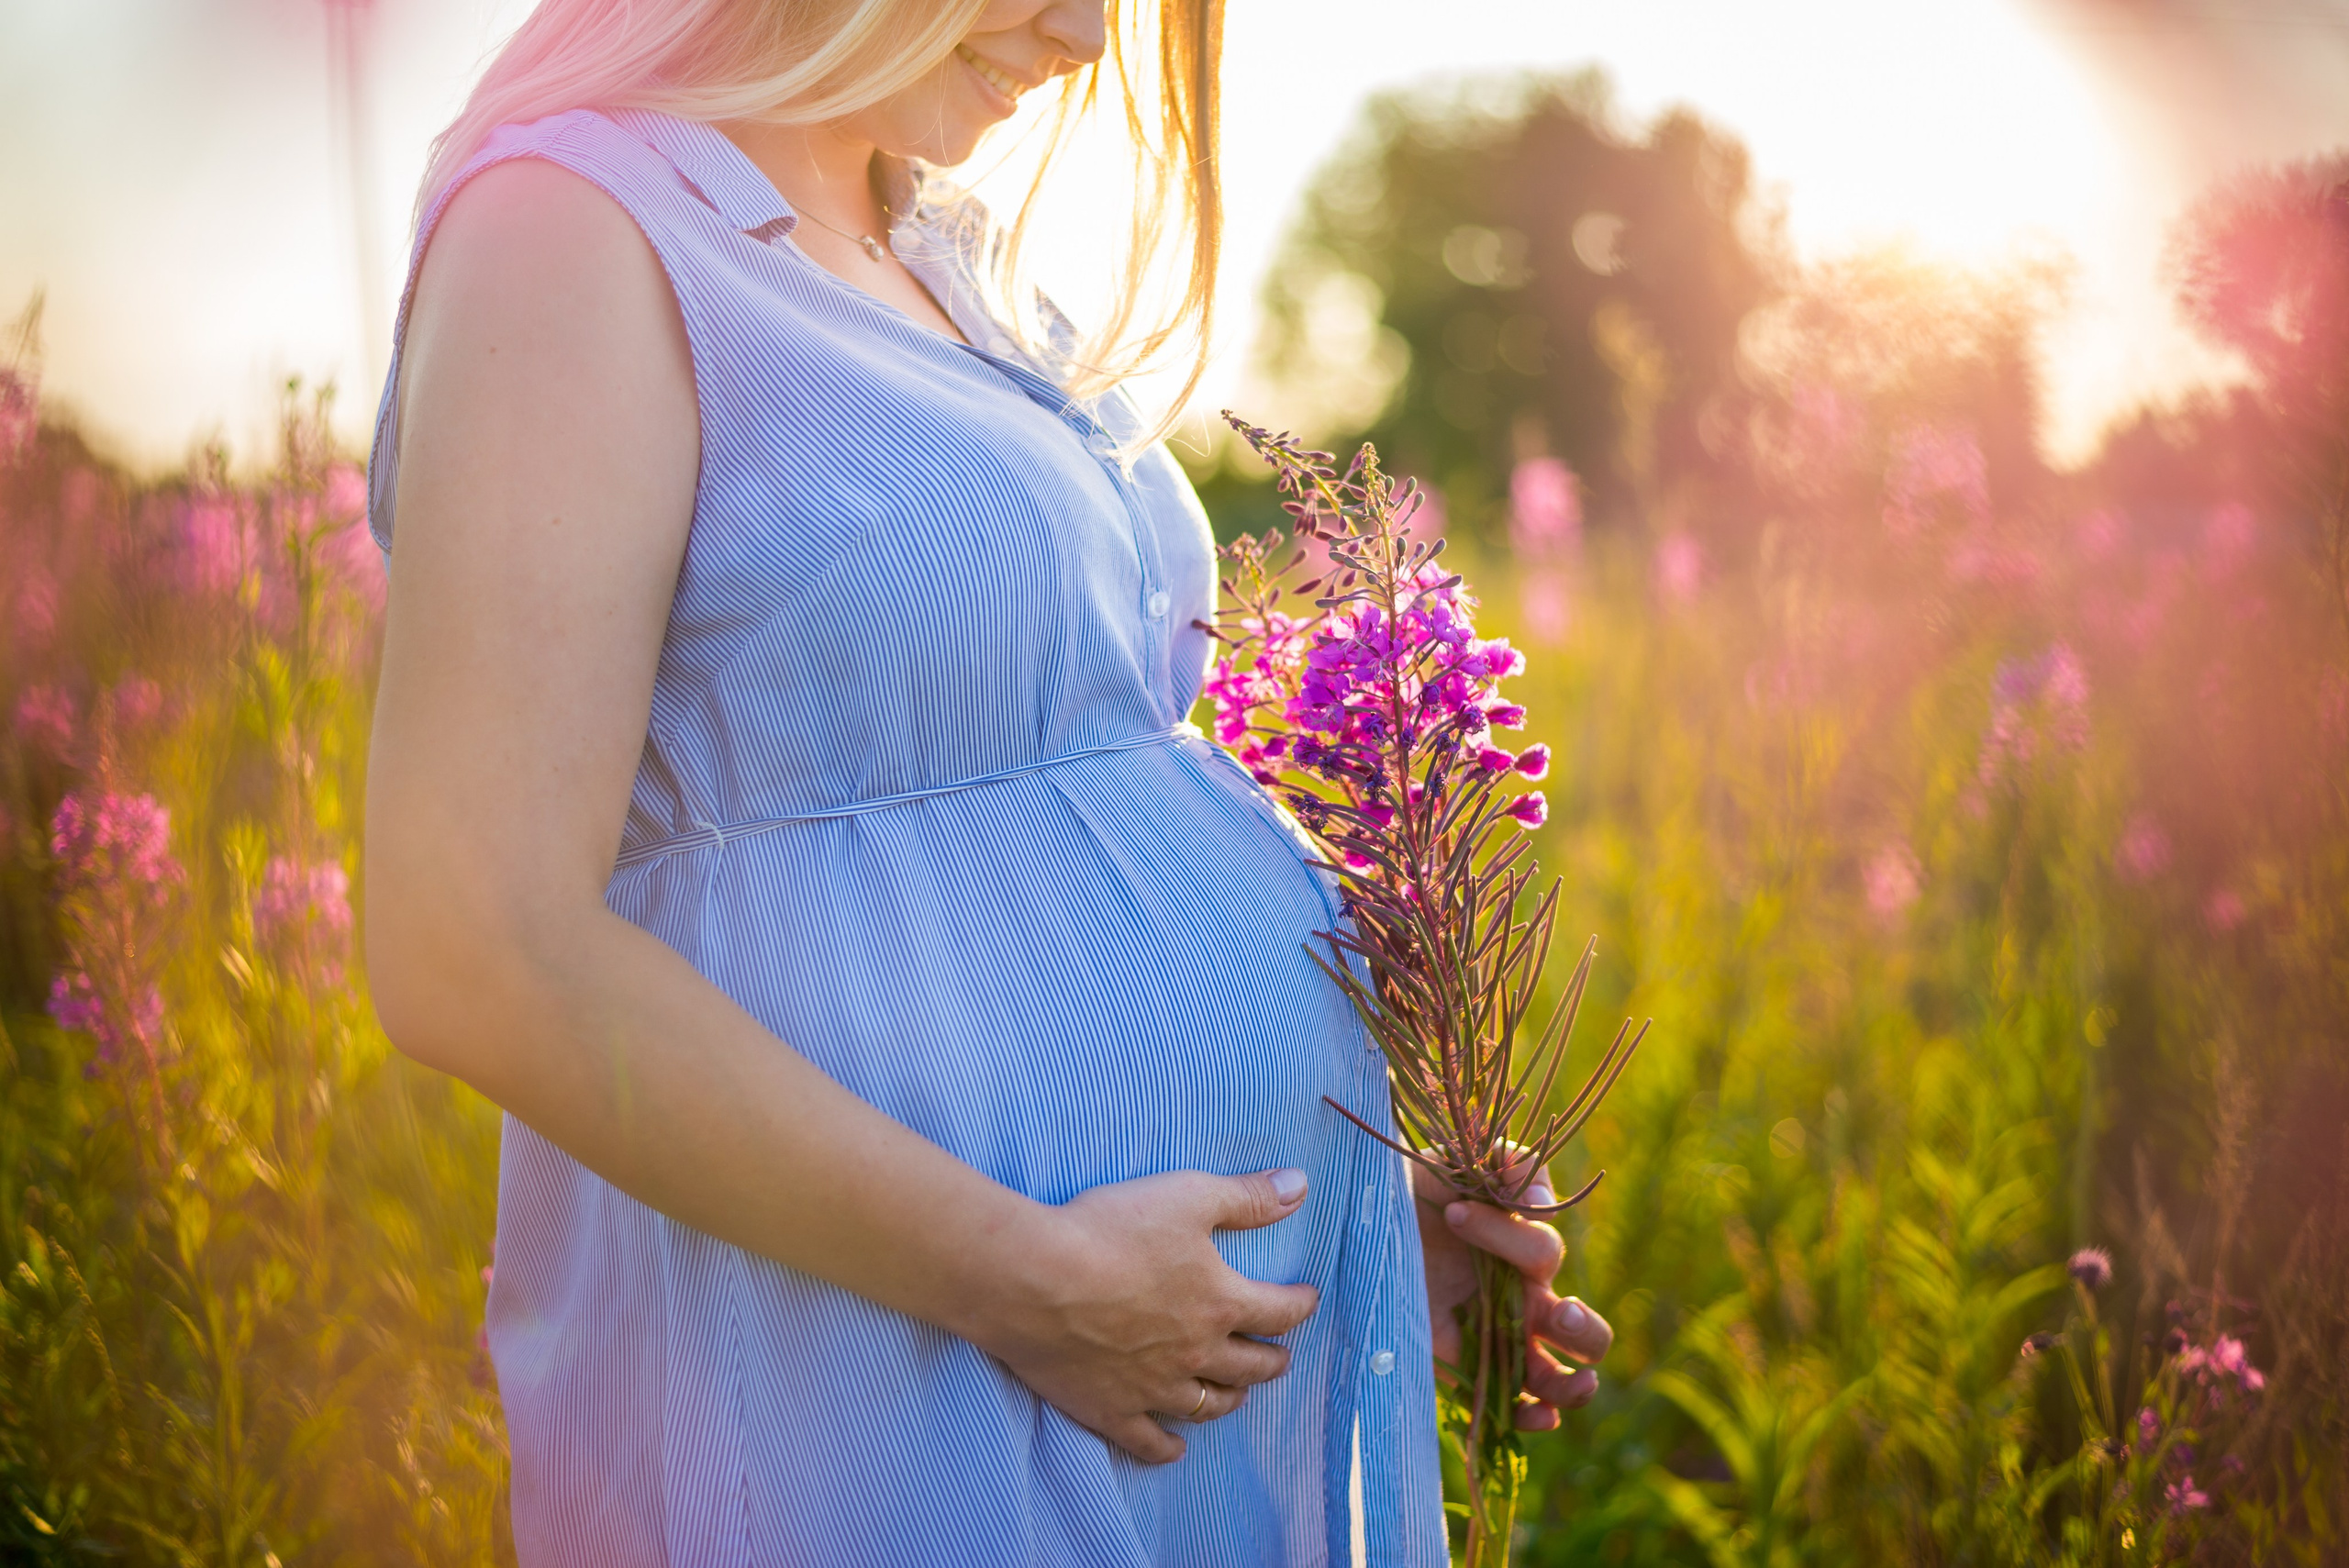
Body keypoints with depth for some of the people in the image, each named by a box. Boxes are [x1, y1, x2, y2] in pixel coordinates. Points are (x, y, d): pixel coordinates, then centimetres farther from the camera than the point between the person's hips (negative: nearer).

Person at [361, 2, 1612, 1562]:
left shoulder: (951, 269, 13)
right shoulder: (571, 223, -13)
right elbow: (482, 959, -21)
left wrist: (1354, 1203, 8)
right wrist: (1033, 1279, -19)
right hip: (873, 1394, -8)